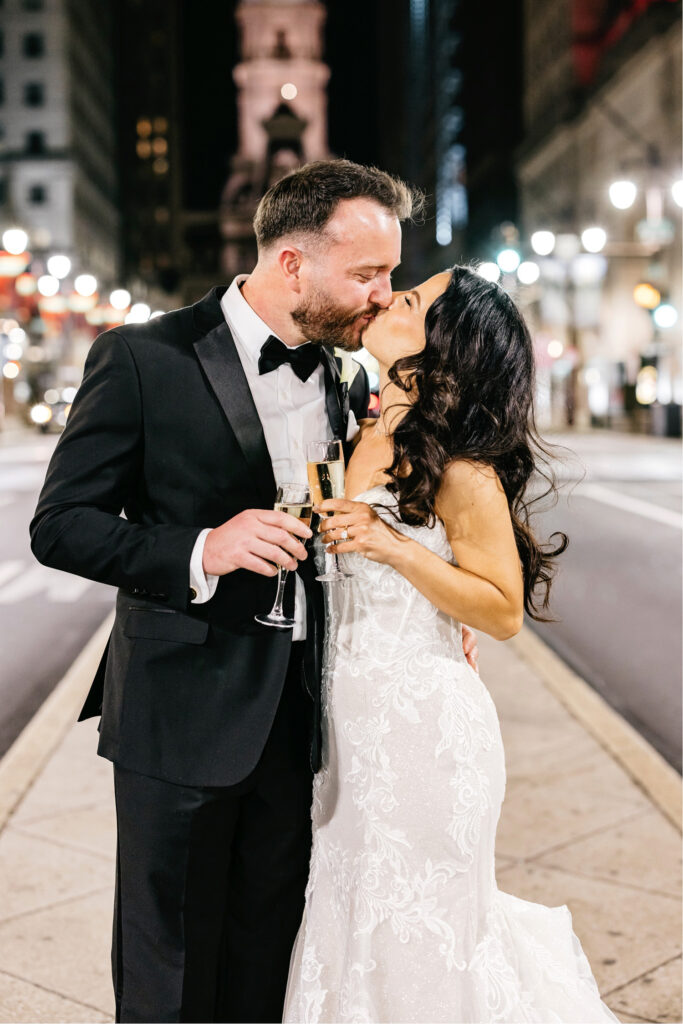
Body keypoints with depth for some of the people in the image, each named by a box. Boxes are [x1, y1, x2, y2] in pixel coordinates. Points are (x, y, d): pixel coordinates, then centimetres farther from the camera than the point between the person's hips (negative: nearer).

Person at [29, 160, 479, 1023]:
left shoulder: (348, 380, 7)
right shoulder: (144, 359, -12)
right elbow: (59, 525, -11)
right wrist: (199, 554, -25)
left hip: (298, 716, 5)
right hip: (183, 715, -5)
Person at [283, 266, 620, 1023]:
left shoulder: (460, 469, -18)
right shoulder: (366, 435, 6)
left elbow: (503, 611, -16)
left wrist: (391, 545, -22)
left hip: (419, 725, -8)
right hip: (351, 712, 8)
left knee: (412, 937, 9)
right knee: (352, 914, 21)